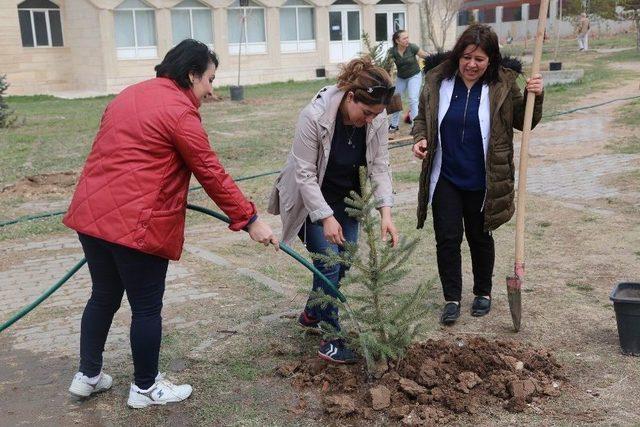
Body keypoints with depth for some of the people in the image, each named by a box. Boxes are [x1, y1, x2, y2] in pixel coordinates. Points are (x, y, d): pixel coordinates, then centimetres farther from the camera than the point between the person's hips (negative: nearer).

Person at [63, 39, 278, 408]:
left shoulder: (130, 95, 17)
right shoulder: (179, 111, -11)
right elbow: (212, 174, -11)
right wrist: (250, 220, -6)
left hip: (91, 212, 9)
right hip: (137, 224, -9)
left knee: (104, 296, 22)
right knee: (147, 308, 7)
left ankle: (88, 376, 34)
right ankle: (145, 388, 23)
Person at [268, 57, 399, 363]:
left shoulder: (377, 118, -17)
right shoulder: (314, 116, -30)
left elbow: (380, 166, -12)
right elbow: (305, 174, -25)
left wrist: (385, 211, -24)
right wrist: (326, 217, -28)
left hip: (346, 199, 5)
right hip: (311, 199, -5)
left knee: (343, 263, 9)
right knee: (329, 263, -11)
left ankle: (311, 315, 34)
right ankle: (331, 341, 0)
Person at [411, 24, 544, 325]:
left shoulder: (503, 86, -7)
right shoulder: (437, 81, -4)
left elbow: (524, 122, 3)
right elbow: (422, 118, 10)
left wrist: (535, 97, -14)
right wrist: (420, 139, -10)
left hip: (482, 182, -1)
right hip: (445, 178, 1)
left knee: (480, 238, 15)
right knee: (447, 238, 1)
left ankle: (483, 293, 34)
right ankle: (452, 298, 16)